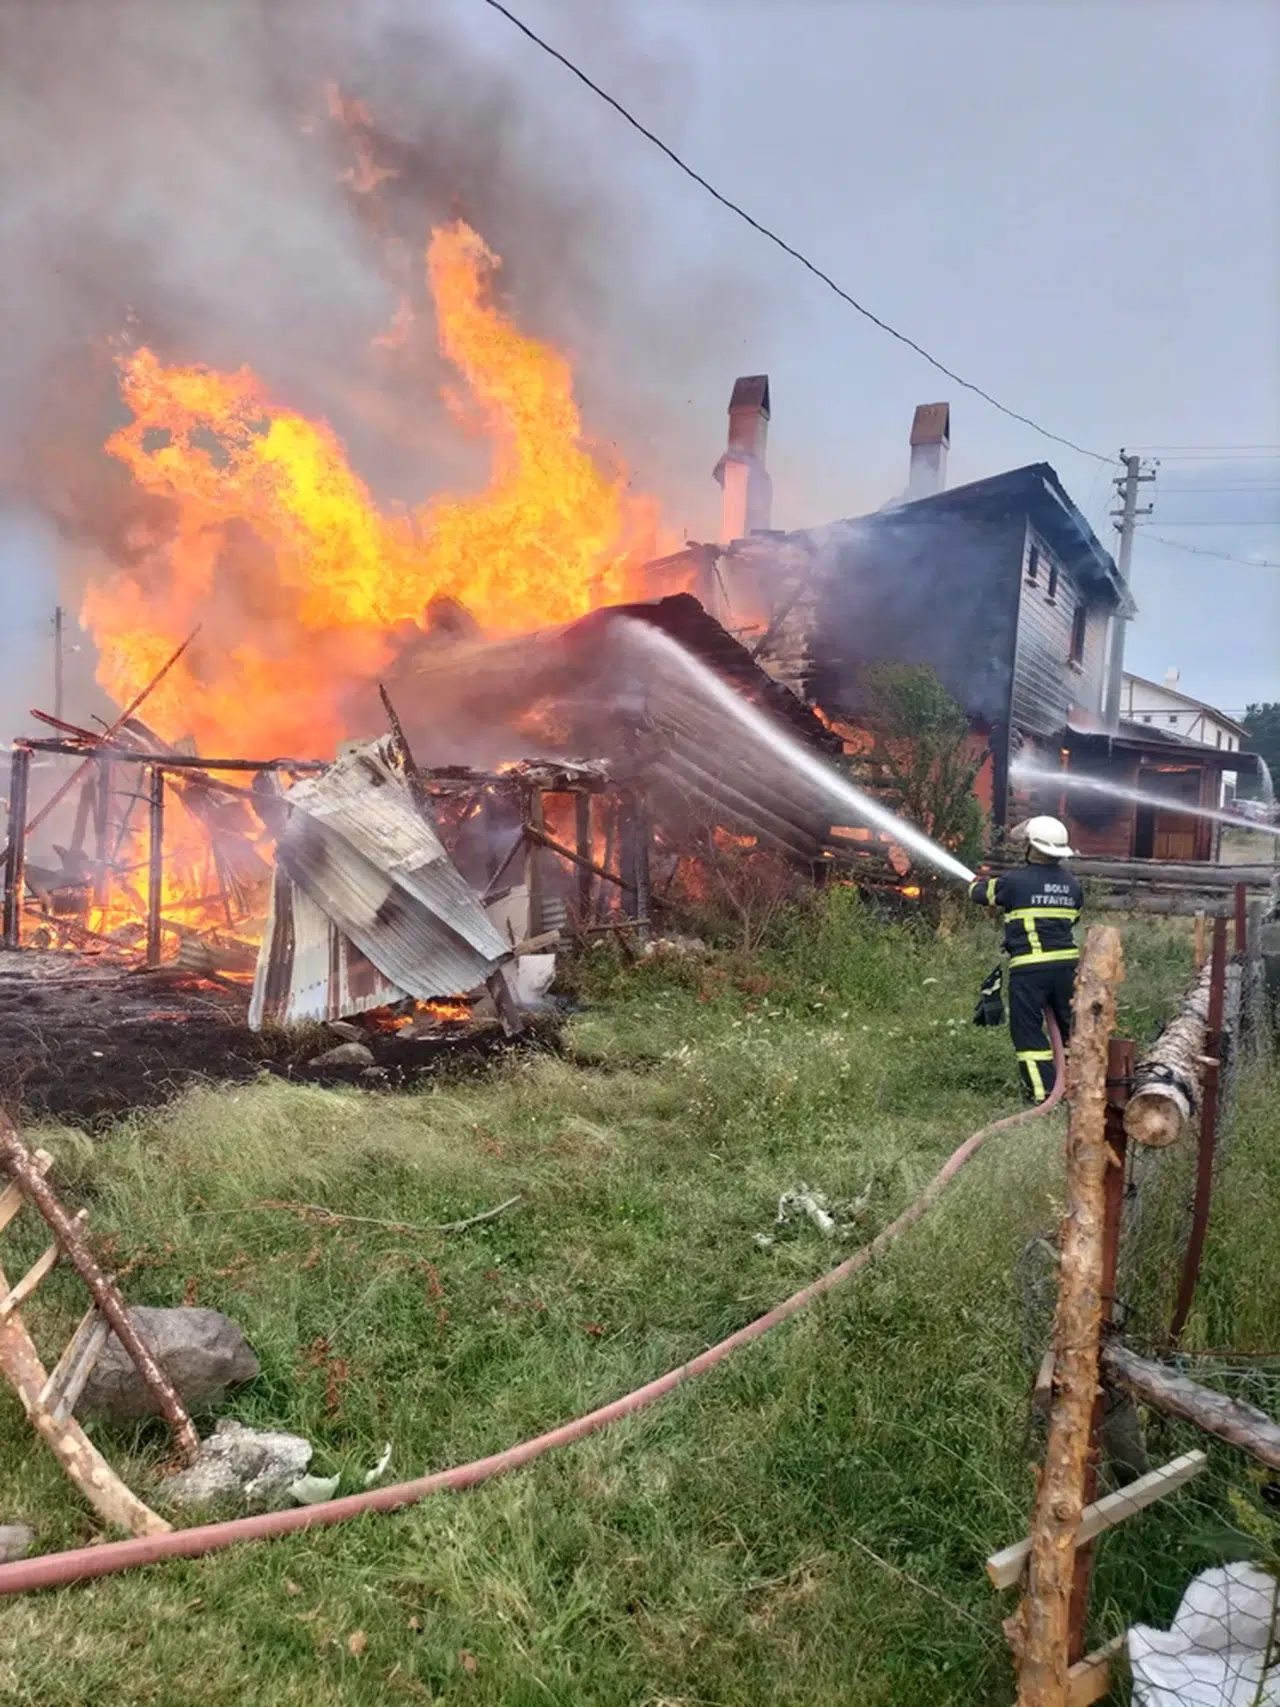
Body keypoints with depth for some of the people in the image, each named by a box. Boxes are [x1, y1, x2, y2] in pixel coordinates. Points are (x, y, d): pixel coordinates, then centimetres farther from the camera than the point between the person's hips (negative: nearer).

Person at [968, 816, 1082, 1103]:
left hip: (1029, 966, -5)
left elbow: (981, 893, 6)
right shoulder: (1072, 883, 7)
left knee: (1028, 1030, 3)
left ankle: (1042, 1092, 1)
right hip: (1066, 962, 5)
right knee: (1071, 1025, 17)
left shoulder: (1017, 880, -9)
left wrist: (977, 883, 30)